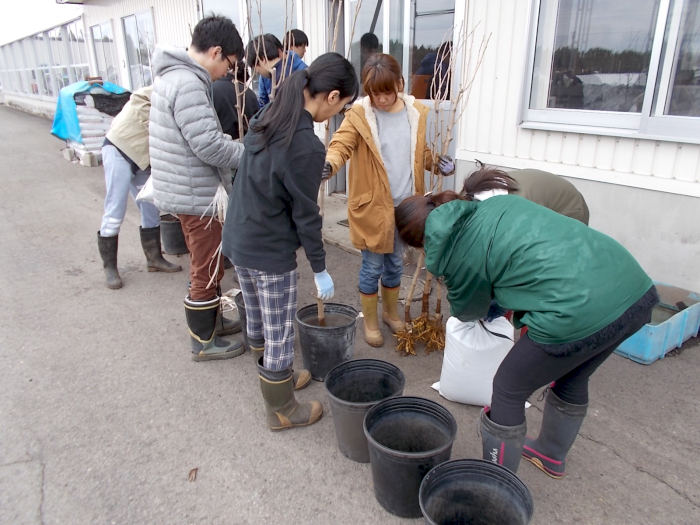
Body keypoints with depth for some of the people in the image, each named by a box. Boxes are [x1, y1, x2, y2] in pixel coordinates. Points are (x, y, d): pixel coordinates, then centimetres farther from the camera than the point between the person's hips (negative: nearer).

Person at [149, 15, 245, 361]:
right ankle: (204, 343, 19)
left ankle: (212, 320, 40)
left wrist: (244, 154, 13)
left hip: (185, 190, 10)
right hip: (195, 195, -10)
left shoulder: (174, 74, 12)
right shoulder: (188, 84, -21)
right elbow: (209, 145, -26)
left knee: (207, 265, 23)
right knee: (207, 271, 4)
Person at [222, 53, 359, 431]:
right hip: (270, 253, -9)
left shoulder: (267, 118, 2)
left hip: (237, 240, 9)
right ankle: (282, 410, 28)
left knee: (257, 320, 24)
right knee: (280, 335, 9)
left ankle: (273, 378, 47)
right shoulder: (306, 146, -23)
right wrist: (320, 268, -6)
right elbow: (305, 214, -18)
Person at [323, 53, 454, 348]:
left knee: (395, 264, 19)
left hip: (405, 204, 4)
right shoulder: (359, 114, -10)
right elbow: (341, 145, -23)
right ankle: (370, 322, 28)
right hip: (372, 206, -4)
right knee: (372, 267, 7)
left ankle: (391, 313, 41)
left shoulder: (417, 113, 3)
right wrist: (328, 165, -45)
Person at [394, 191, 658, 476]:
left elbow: (469, 311, 19)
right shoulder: (498, 203, 15)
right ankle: (551, 455, 56)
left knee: (508, 391, 13)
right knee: (572, 378, 31)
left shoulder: (458, 258, -2)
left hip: (580, 312, -8)